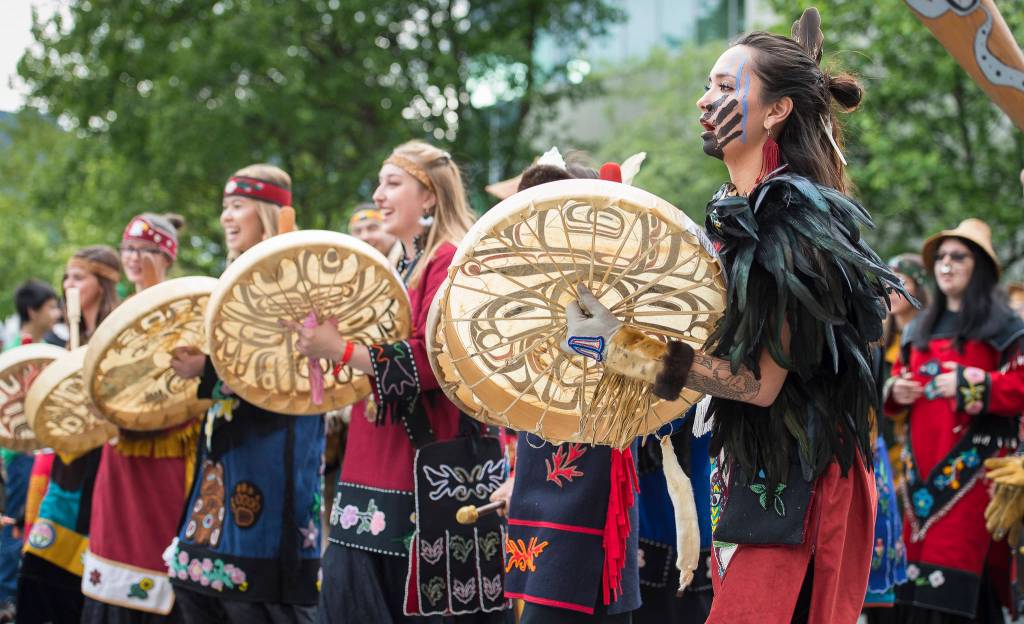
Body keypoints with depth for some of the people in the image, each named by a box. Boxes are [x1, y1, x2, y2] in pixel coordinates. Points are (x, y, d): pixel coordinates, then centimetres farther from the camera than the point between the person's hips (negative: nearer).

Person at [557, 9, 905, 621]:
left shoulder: (794, 221, -18)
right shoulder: (737, 211, 10)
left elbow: (761, 382, -21)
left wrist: (622, 348, -21)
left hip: (798, 479, -9)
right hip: (750, 465, 9)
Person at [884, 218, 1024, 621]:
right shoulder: (919, 329, 20)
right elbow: (897, 378, 27)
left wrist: (968, 385, -18)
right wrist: (895, 391, 5)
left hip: (971, 463, -6)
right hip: (922, 463, 6)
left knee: (957, 558, -14)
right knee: (919, 552, 2)